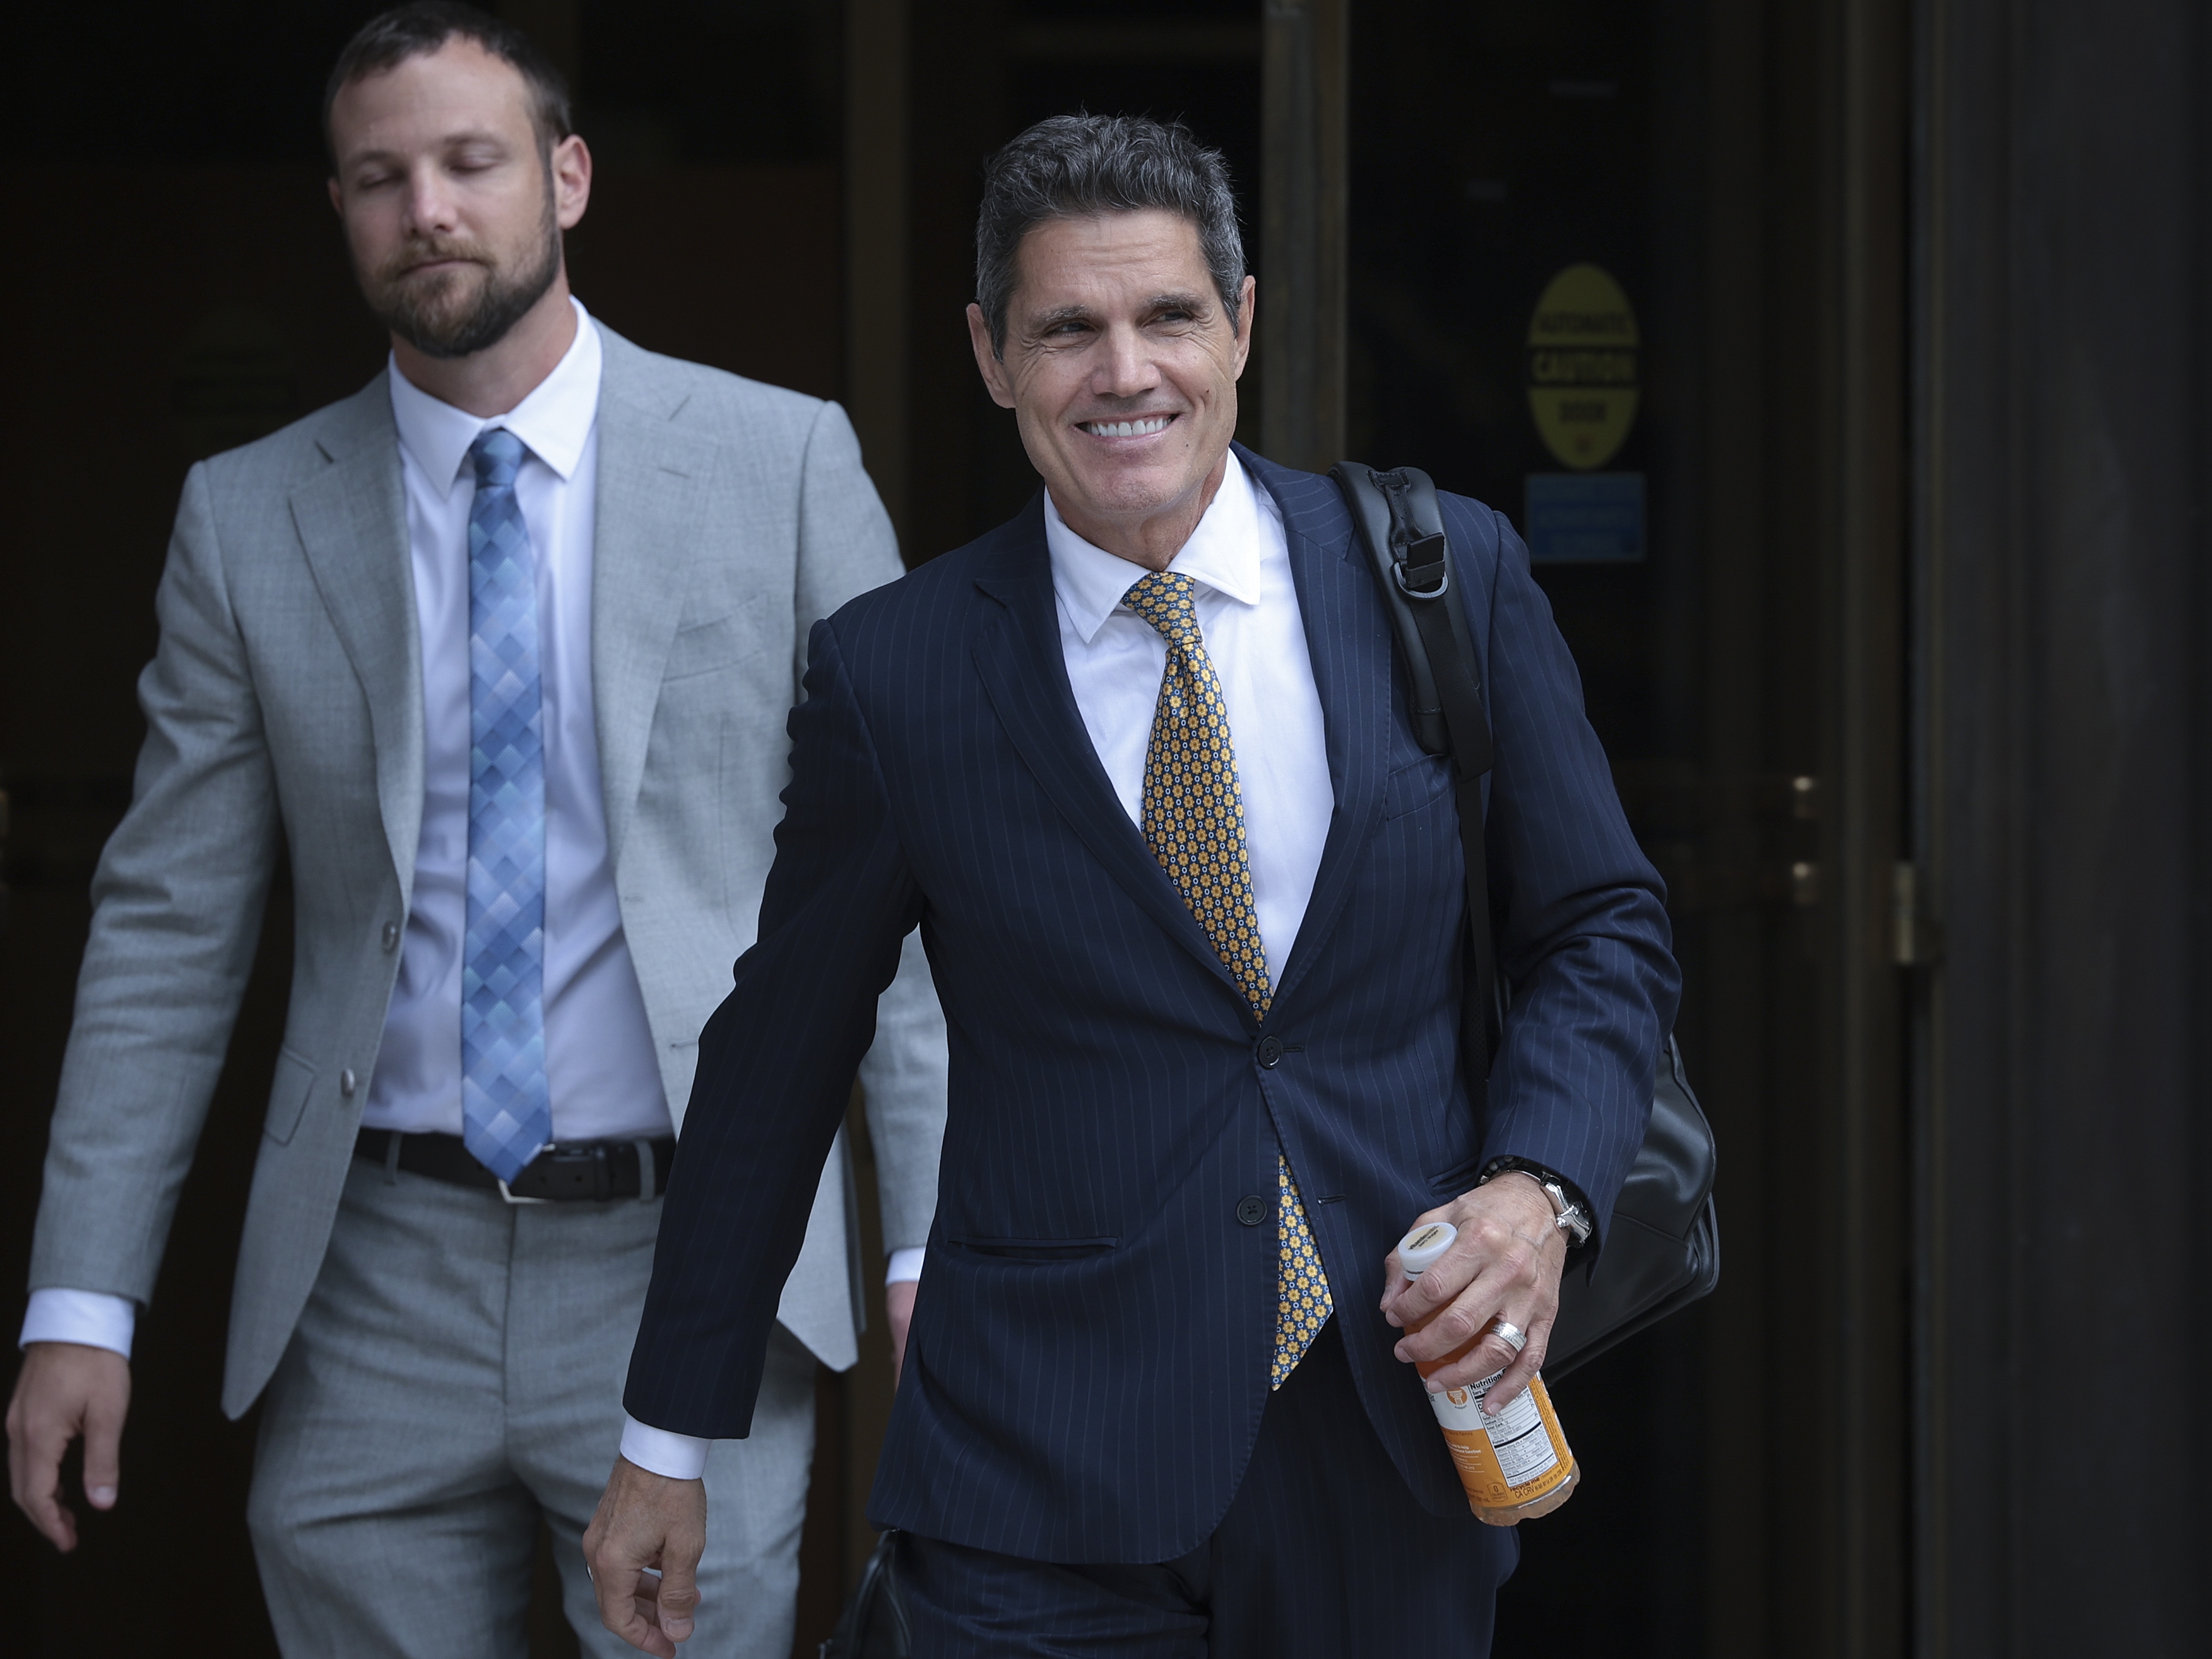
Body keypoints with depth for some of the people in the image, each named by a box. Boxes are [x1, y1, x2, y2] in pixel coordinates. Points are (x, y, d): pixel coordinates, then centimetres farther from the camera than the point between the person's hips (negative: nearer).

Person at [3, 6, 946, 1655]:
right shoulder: (251, 519, 5)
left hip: (687, 1270, -2)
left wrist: (931, 1243, -6)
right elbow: (168, 930, 7)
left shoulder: (780, 463, 1)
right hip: (374, 1285, 2)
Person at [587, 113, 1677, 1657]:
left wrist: (1541, 1188, -10)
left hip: (1401, 1459, 2)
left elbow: (1603, 930, 9)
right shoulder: (894, 674, -2)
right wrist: (674, 1440, 12)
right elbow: (777, 1062, 7)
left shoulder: (1450, 575, 1)